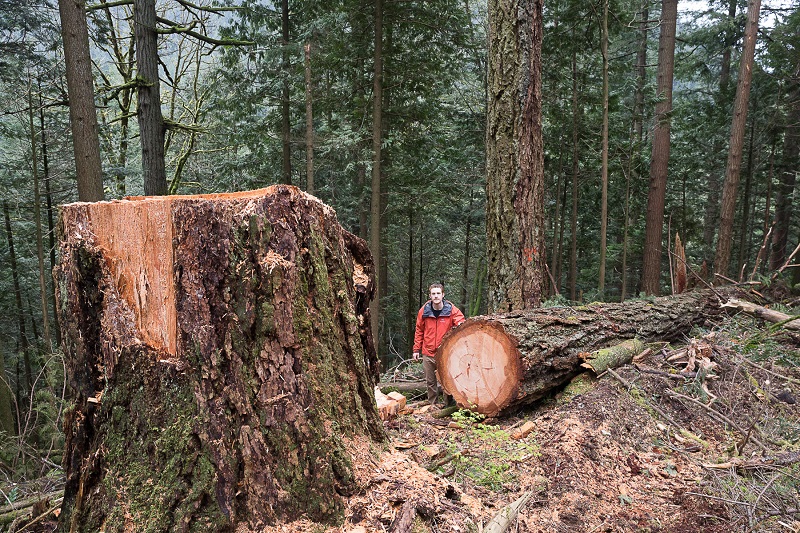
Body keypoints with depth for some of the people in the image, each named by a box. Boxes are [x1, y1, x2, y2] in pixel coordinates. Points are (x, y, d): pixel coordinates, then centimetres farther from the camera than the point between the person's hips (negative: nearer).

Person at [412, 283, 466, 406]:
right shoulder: (424, 311, -1)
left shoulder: (451, 310, -6)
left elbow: (461, 321, -2)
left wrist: (461, 324, -28)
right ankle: (432, 405, 27)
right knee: (430, 382, 13)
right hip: (428, 353, 2)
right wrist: (416, 349, 8)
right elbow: (419, 331, 8)